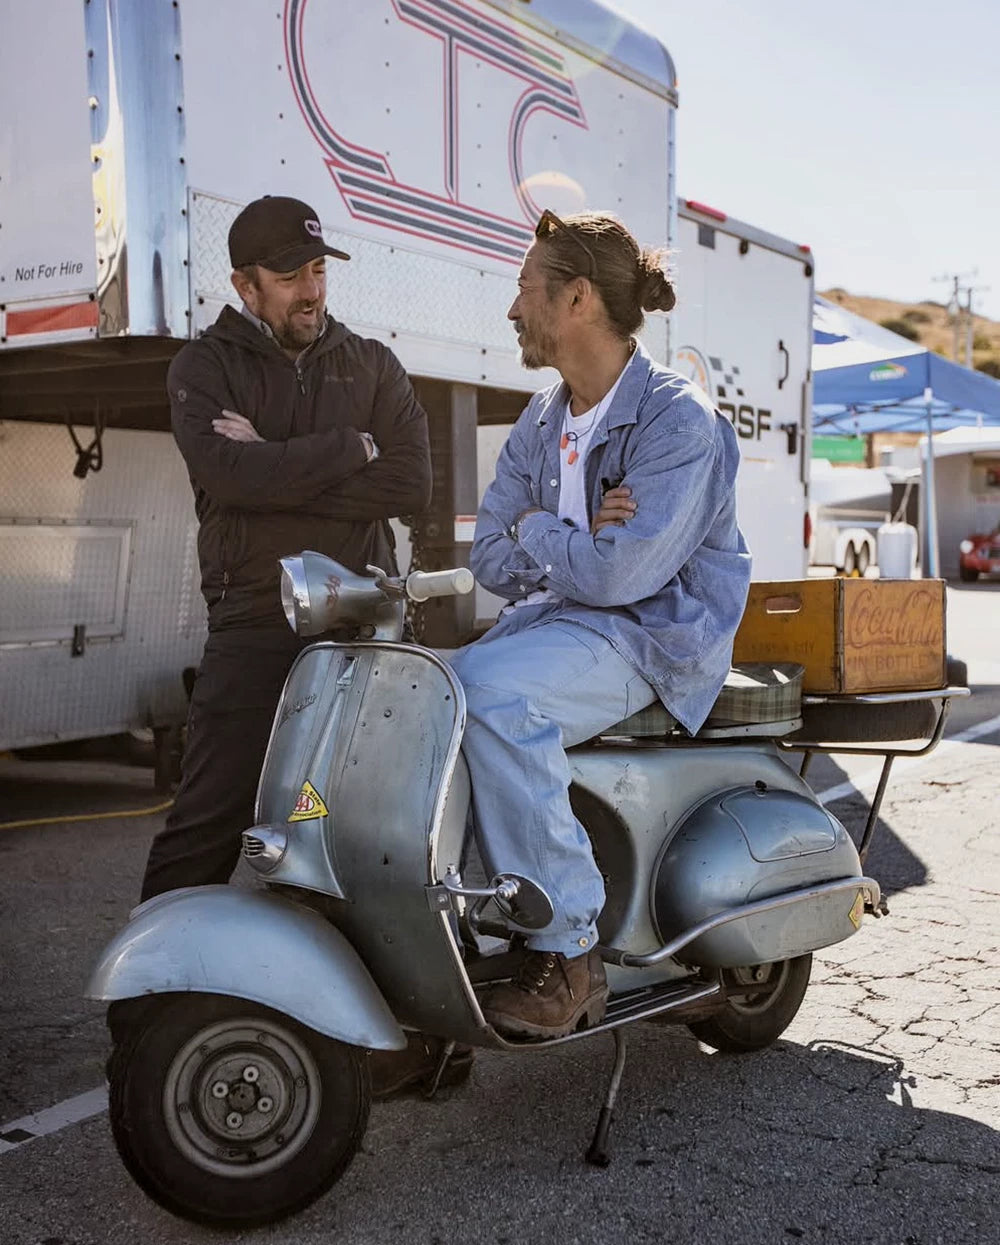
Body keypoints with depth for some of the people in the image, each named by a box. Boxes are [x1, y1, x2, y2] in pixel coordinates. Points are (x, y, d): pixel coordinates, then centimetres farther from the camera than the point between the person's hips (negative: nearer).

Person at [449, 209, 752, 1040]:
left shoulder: (678, 417, -13)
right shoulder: (542, 423, 13)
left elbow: (623, 572, -23)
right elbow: (492, 558, 8)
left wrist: (536, 532, -5)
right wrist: (573, 540, -12)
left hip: (654, 637, -8)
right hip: (557, 620, 8)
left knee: (489, 692, -34)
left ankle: (567, 951, -26)